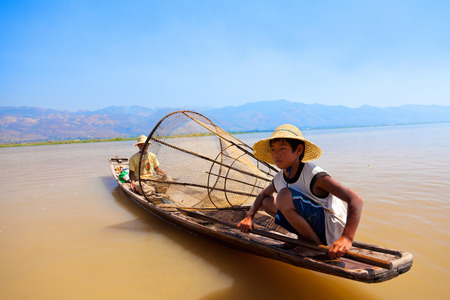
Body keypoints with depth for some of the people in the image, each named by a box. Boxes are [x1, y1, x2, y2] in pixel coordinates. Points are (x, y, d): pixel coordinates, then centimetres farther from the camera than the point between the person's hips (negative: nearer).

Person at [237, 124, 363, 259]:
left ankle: (317, 245, -11)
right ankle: (305, 240, 4)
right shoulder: (279, 179, 0)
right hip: (312, 227, 8)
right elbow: (263, 194, 22)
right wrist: (249, 217, 7)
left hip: (332, 230, -8)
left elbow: (356, 200, -29)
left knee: (285, 195, -28)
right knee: (267, 202, 9)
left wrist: (346, 238, -40)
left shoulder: (313, 174, -23)